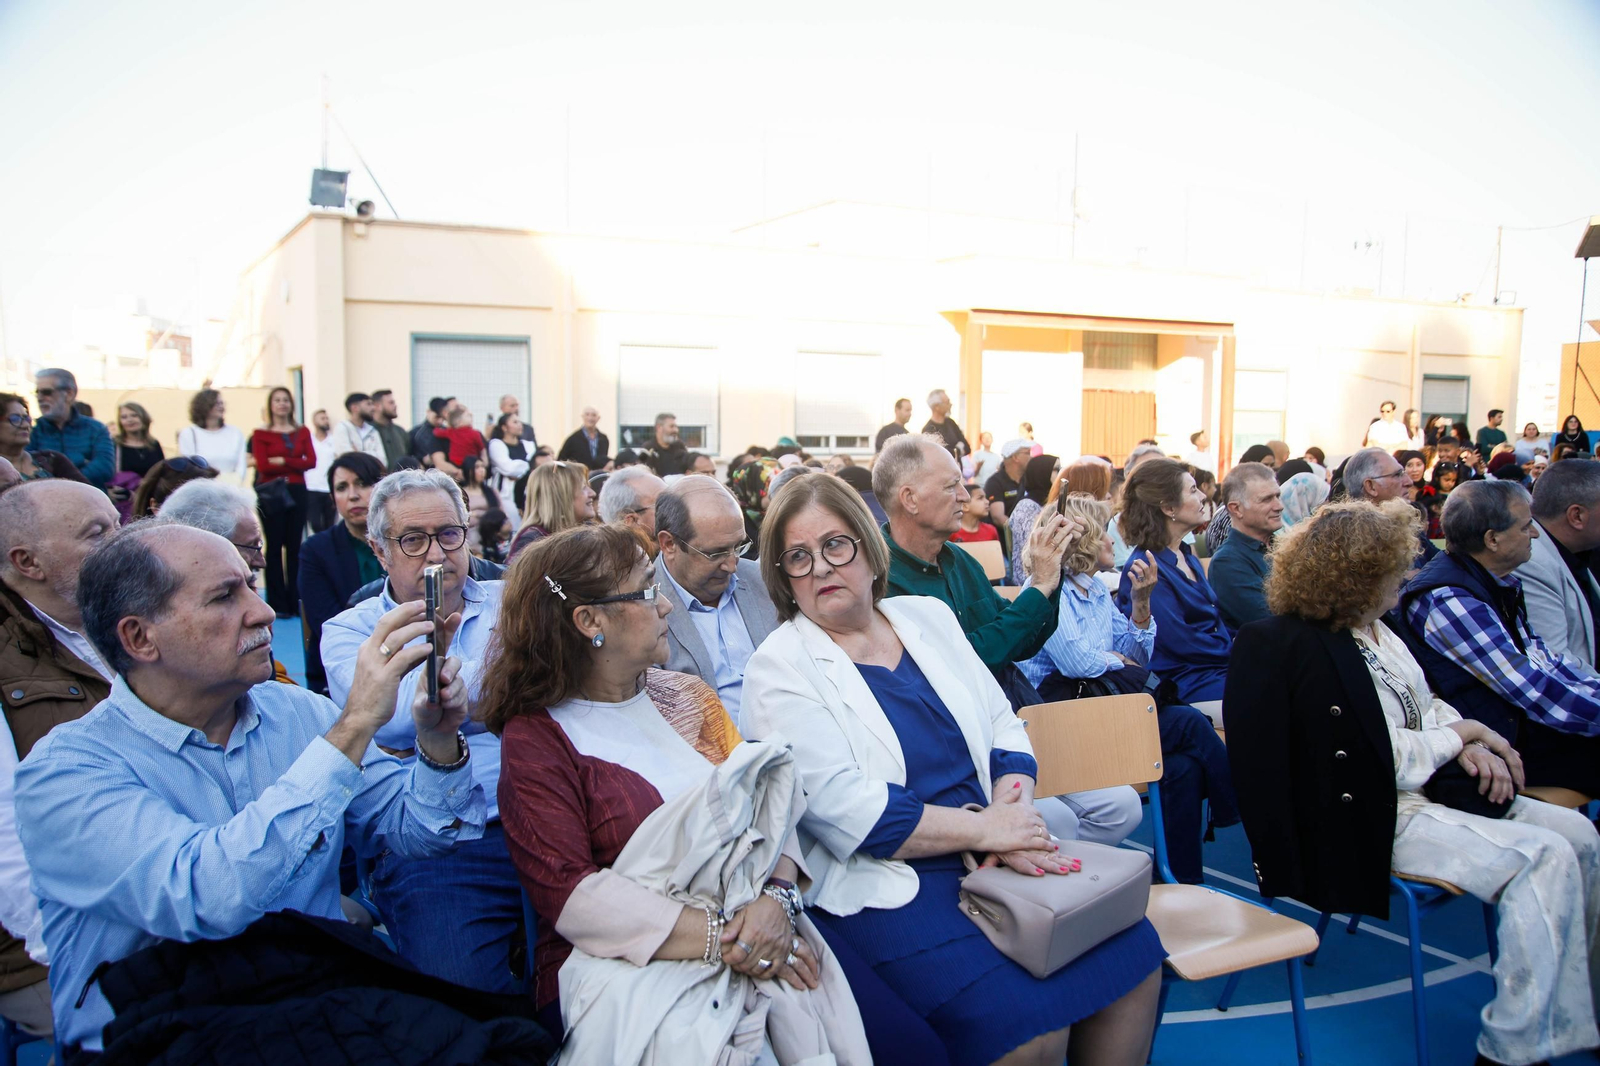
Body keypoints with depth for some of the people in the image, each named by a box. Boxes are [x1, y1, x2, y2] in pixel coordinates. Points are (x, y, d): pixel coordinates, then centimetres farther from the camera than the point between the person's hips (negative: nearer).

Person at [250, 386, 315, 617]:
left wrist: (282, 461, -9)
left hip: (297, 492, 3)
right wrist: (295, 464, -6)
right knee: (274, 546, -1)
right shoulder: (261, 434, 2)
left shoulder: (302, 432, 11)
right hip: (271, 494, -3)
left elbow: (311, 461, -1)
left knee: (295, 546, 4)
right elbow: (263, 465, -10)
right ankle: (278, 604, 2)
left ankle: (296, 601, 9)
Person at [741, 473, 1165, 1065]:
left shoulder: (928, 616, 12)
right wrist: (984, 828, -16)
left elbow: (1004, 731, 11)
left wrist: (1014, 810, -10)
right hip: (883, 886, -6)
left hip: (989, 856, 6)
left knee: (1132, 951, -10)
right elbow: (844, 810, -15)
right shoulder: (780, 667, -5)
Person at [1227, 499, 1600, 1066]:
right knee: (1545, 858, -21)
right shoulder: (1303, 648, -17)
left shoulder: (1375, 630, 11)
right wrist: (1458, 735, -8)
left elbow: (1427, 703, 18)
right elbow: (1373, 757, -19)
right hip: (1379, 818, -9)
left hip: (1427, 787, 9)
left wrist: (1473, 748, -3)